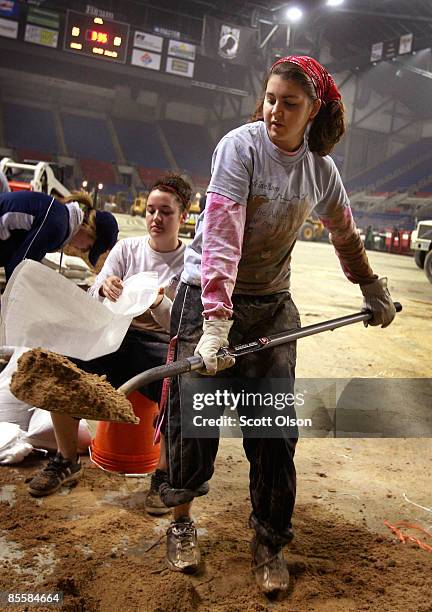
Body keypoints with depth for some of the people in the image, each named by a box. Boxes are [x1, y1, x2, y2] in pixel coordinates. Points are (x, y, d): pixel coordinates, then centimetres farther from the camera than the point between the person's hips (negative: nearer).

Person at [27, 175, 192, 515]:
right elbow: (93, 302, 2)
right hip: (116, 335, 3)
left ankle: (164, 474, -8)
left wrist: (159, 302, -29)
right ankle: (67, 461, -3)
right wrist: (103, 289, -22)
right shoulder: (127, 248, 9)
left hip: (161, 346, -2)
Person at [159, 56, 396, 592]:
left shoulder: (320, 168, 2)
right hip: (208, 295, -4)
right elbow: (220, 235, -25)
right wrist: (215, 321, -33)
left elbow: (345, 235, 18)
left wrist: (374, 292, 23)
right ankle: (181, 520, 26)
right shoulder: (241, 146, -14)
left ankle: (269, 543, 22)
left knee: (276, 426, 3)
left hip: (272, 304, 4)